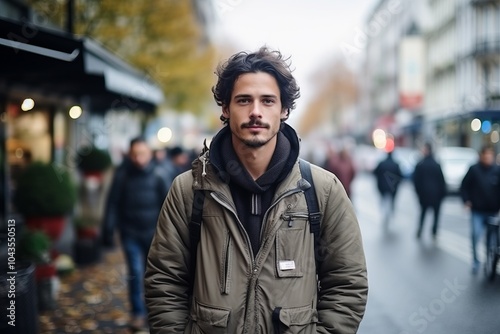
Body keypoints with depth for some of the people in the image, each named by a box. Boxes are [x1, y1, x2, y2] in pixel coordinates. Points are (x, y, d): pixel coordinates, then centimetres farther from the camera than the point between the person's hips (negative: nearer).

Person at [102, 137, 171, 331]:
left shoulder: (158, 175, -7)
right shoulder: (122, 174, -7)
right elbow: (113, 203, -4)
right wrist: (108, 230, -6)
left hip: (153, 232, 1)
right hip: (130, 233, 0)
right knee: (135, 274, -4)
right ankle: (138, 313, 9)